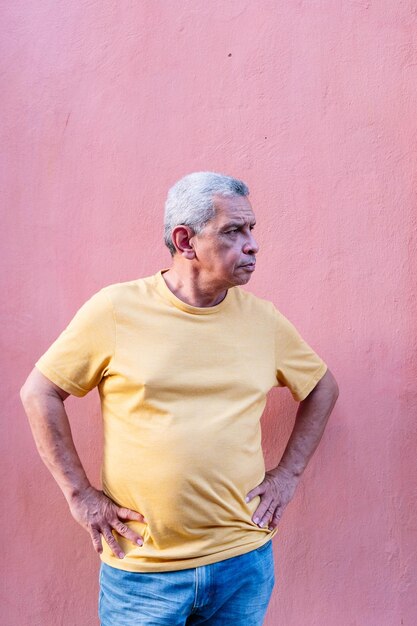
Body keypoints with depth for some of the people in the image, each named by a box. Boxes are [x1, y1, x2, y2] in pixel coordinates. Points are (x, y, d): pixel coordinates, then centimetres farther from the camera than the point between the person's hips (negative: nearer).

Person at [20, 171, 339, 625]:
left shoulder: (263, 320, 0)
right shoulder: (115, 310, -8)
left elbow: (322, 388, 15)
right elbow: (39, 392, -1)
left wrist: (288, 473, 7)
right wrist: (79, 493, -4)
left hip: (244, 561, 3)